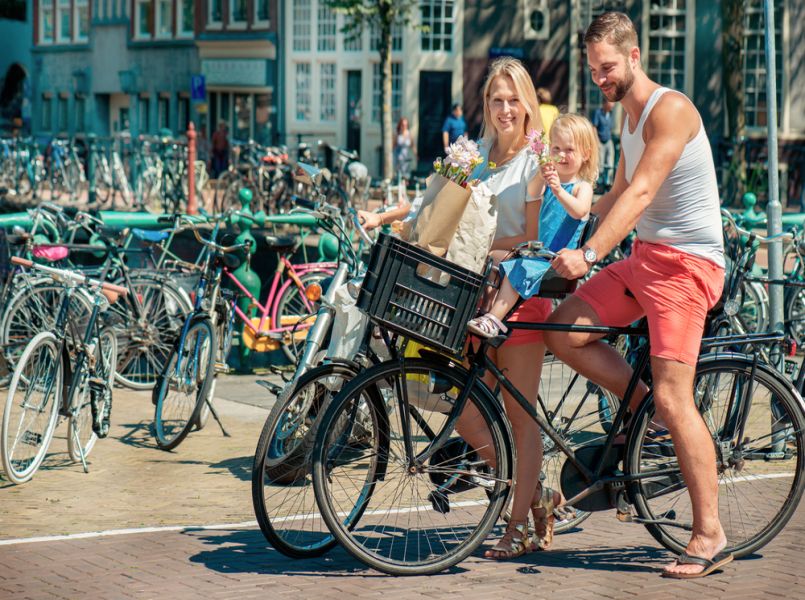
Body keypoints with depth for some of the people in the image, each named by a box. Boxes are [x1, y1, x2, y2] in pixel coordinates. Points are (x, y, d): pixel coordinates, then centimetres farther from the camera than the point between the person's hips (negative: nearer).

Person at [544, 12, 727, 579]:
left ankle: (711, 536, -8)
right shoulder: (630, 118, 16)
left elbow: (641, 193, -24)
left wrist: (589, 254, -31)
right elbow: (617, 196, 25)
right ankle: (643, 406, 12)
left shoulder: (670, 109, -14)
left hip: (688, 262, -9)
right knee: (564, 330, -3)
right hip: (645, 256, 9)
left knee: (673, 399, -14)